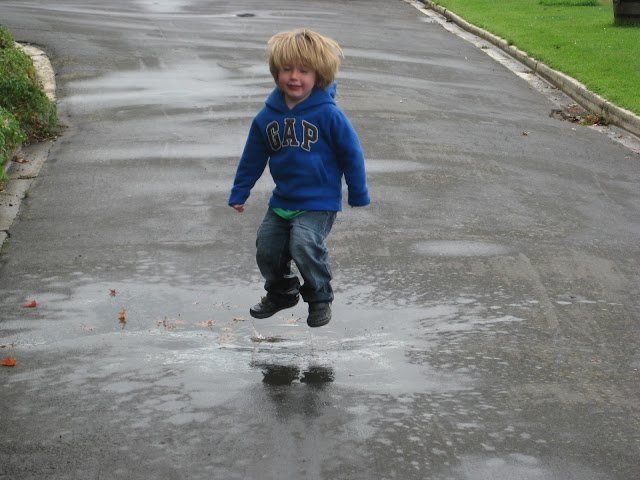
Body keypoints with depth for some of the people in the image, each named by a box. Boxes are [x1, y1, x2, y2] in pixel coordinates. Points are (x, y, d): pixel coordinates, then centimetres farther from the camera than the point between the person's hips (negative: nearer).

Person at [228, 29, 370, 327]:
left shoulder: (328, 115, -15)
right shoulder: (268, 115, -1)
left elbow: (351, 154, -5)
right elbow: (253, 158, 11)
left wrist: (358, 196, 0)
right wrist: (239, 194, 16)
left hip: (319, 203, -6)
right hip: (281, 201, 6)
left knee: (304, 243, -23)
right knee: (267, 247, 9)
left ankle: (319, 298, 1)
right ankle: (281, 292, 37)